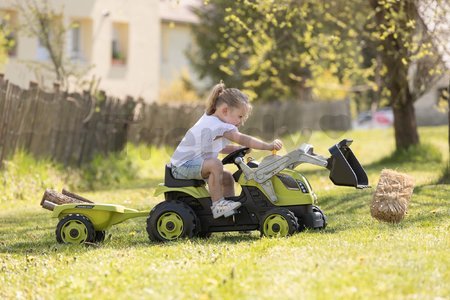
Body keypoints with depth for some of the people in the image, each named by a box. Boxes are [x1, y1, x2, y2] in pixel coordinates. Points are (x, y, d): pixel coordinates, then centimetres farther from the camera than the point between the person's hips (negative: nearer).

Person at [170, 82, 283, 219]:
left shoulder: (210, 120, 11)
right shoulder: (217, 126, -22)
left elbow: (221, 148, 22)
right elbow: (242, 139, -31)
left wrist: (239, 149, 7)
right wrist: (268, 146, -33)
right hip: (182, 166, -11)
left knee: (227, 177, 14)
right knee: (215, 164, -33)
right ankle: (217, 205, -26)